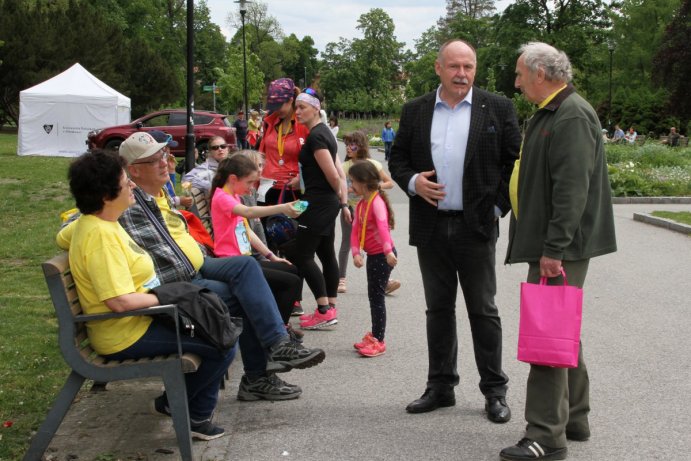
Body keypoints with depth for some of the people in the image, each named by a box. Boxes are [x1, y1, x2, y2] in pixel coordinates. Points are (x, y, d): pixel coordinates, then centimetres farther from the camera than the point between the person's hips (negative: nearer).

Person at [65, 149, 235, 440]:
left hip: (140, 318, 11)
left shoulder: (96, 222, 5)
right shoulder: (101, 235, -27)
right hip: (126, 335, -11)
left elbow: (64, 236, 27)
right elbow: (121, 301, -33)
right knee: (225, 344, -15)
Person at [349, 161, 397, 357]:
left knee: (377, 295, -6)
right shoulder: (360, 204, 11)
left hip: (383, 255, -9)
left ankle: (379, 341, 1)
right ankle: (374, 335, 27)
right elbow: (355, 230, 6)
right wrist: (356, 253, -7)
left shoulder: (377, 201, -17)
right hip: (372, 255, 9)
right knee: (373, 295, 16)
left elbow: (383, 227, -30)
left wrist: (388, 251, -41)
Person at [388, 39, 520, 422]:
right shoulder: (415, 111, 8)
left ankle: (494, 391, 14)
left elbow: (515, 163, 1)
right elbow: (397, 159, 11)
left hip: (477, 226, -3)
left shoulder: (497, 109, 0)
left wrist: (498, 207, -6)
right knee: (438, 309, 11)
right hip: (431, 228, 3)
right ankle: (440, 386, 22)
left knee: (483, 311, 3)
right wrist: (412, 182, -9)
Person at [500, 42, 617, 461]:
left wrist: (554, 248, -26)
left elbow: (572, 189, -24)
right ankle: (574, 418, 29)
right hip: (550, 243, 11)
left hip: (561, 248, -11)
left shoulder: (572, 116, -17)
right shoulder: (549, 114, 17)